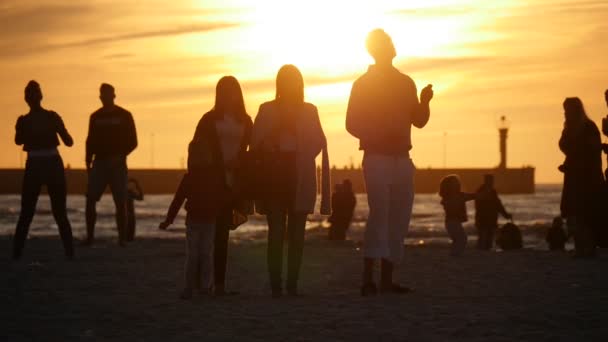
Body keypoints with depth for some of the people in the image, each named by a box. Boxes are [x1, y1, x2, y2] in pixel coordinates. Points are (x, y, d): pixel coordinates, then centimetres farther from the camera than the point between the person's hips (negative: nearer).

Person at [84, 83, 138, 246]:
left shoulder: (124, 116, 2)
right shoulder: (95, 117, 10)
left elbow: (133, 141, 1)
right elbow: (90, 141, 13)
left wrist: (120, 155, -14)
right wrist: (88, 160, 0)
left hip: (117, 164, -2)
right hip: (99, 162, 2)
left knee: (120, 202, -4)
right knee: (90, 199, -8)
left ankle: (122, 238, 3)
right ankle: (90, 236, -2)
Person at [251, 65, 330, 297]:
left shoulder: (309, 111, 11)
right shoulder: (267, 110, 8)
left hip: (300, 179, 1)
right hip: (274, 175, -1)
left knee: (296, 232, -1)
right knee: (276, 231, -3)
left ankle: (292, 283, -2)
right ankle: (276, 284, -5)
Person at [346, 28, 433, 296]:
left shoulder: (406, 83, 14)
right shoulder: (363, 84, 0)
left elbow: (418, 121, 16)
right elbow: (352, 124, -3)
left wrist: (424, 102, -4)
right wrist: (380, 137, -18)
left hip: (402, 159, 6)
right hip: (376, 158, -6)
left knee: (400, 218, 4)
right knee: (379, 212, -17)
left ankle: (387, 279, 9)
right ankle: (368, 279, -20)